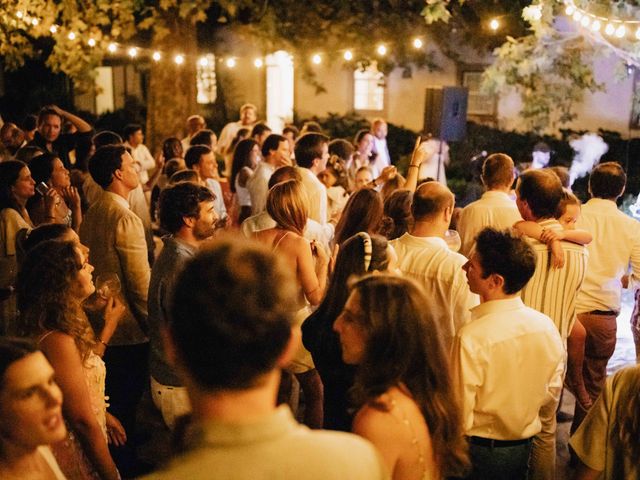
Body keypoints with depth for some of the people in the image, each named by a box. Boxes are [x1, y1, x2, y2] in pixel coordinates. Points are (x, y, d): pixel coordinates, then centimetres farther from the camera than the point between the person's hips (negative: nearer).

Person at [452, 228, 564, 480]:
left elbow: (460, 418, -22)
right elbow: (553, 393, 4)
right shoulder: (547, 325, -10)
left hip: (479, 450, -5)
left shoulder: (472, 338, -29)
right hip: (523, 449, 5)